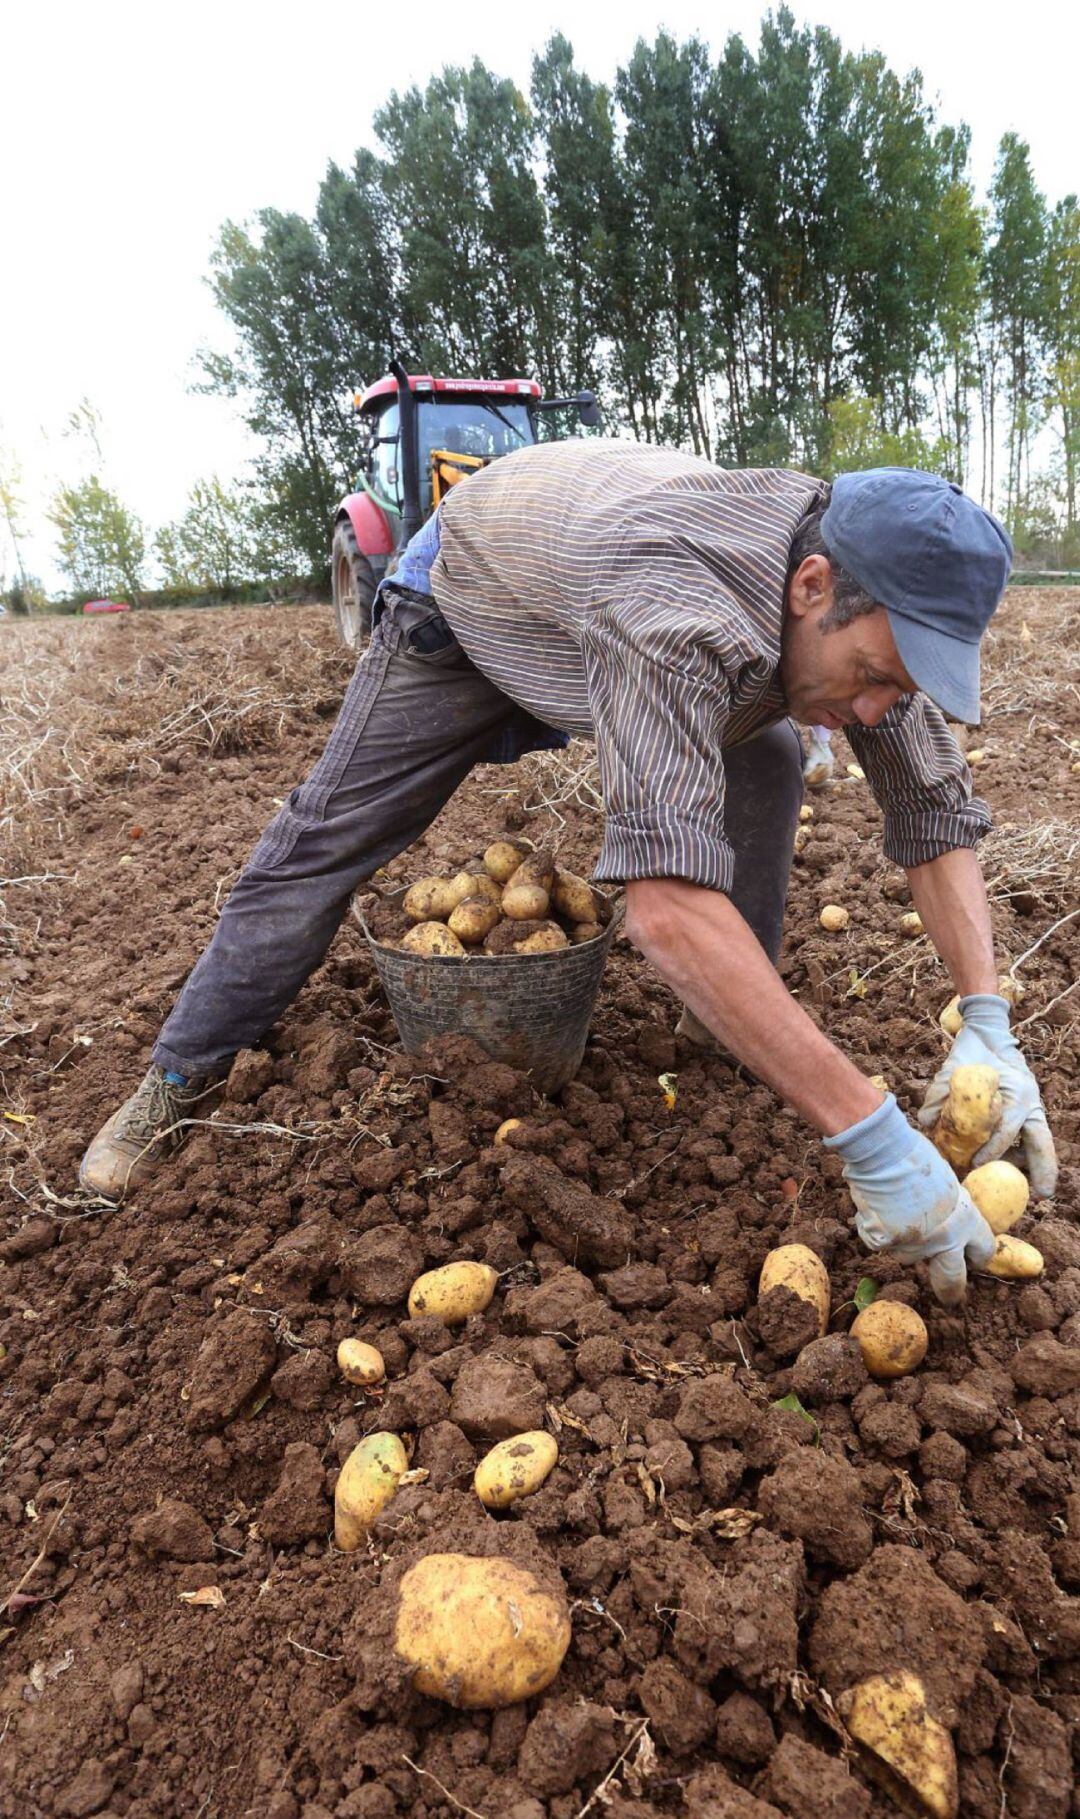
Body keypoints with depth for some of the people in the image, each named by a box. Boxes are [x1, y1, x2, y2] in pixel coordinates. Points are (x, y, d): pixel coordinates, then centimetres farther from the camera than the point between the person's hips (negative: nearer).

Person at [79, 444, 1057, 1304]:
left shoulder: (865, 606, -27)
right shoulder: (674, 608, -50)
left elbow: (938, 809, -19)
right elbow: (669, 902, -60)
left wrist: (988, 1021, -33)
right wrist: (871, 1135, -58)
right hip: (465, 608, -5)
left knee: (764, 764, -9)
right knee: (327, 839, -5)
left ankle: (737, 1035, 6)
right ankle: (179, 1080, 13)